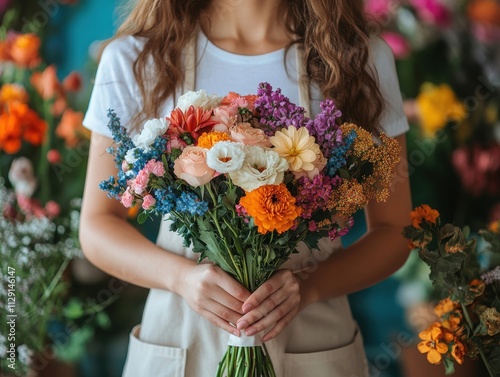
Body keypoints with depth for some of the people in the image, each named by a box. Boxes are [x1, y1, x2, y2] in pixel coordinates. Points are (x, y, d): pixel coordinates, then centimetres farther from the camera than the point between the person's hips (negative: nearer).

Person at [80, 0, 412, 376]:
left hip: (313, 345, 0)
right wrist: (182, 275, -21)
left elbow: (393, 230, -3)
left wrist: (309, 286, -20)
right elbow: (97, 225, -3)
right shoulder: (134, 58, -7)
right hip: (178, 341, 0)